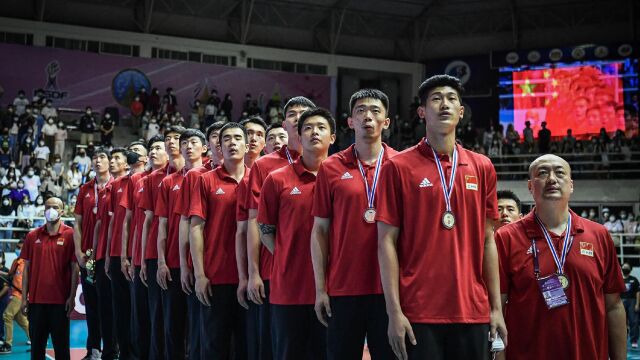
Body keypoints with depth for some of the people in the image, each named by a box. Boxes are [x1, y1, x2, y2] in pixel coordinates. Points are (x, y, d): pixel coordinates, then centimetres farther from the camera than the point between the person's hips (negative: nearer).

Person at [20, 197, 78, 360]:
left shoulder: (70, 235, -2)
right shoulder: (32, 236, 8)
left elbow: (74, 268, -3)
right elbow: (27, 268, 10)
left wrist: (72, 297, -7)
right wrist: (24, 297, 5)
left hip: (60, 300, -3)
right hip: (36, 299, 3)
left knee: (61, 346, 4)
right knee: (36, 346, 8)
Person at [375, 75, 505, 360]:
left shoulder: (482, 168, 9)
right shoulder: (398, 167, -2)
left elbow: (487, 241, 11)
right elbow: (387, 242, -4)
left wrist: (496, 307, 7)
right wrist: (394, 311, -10)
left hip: (474, 311, 3)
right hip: (418, 313, -3)